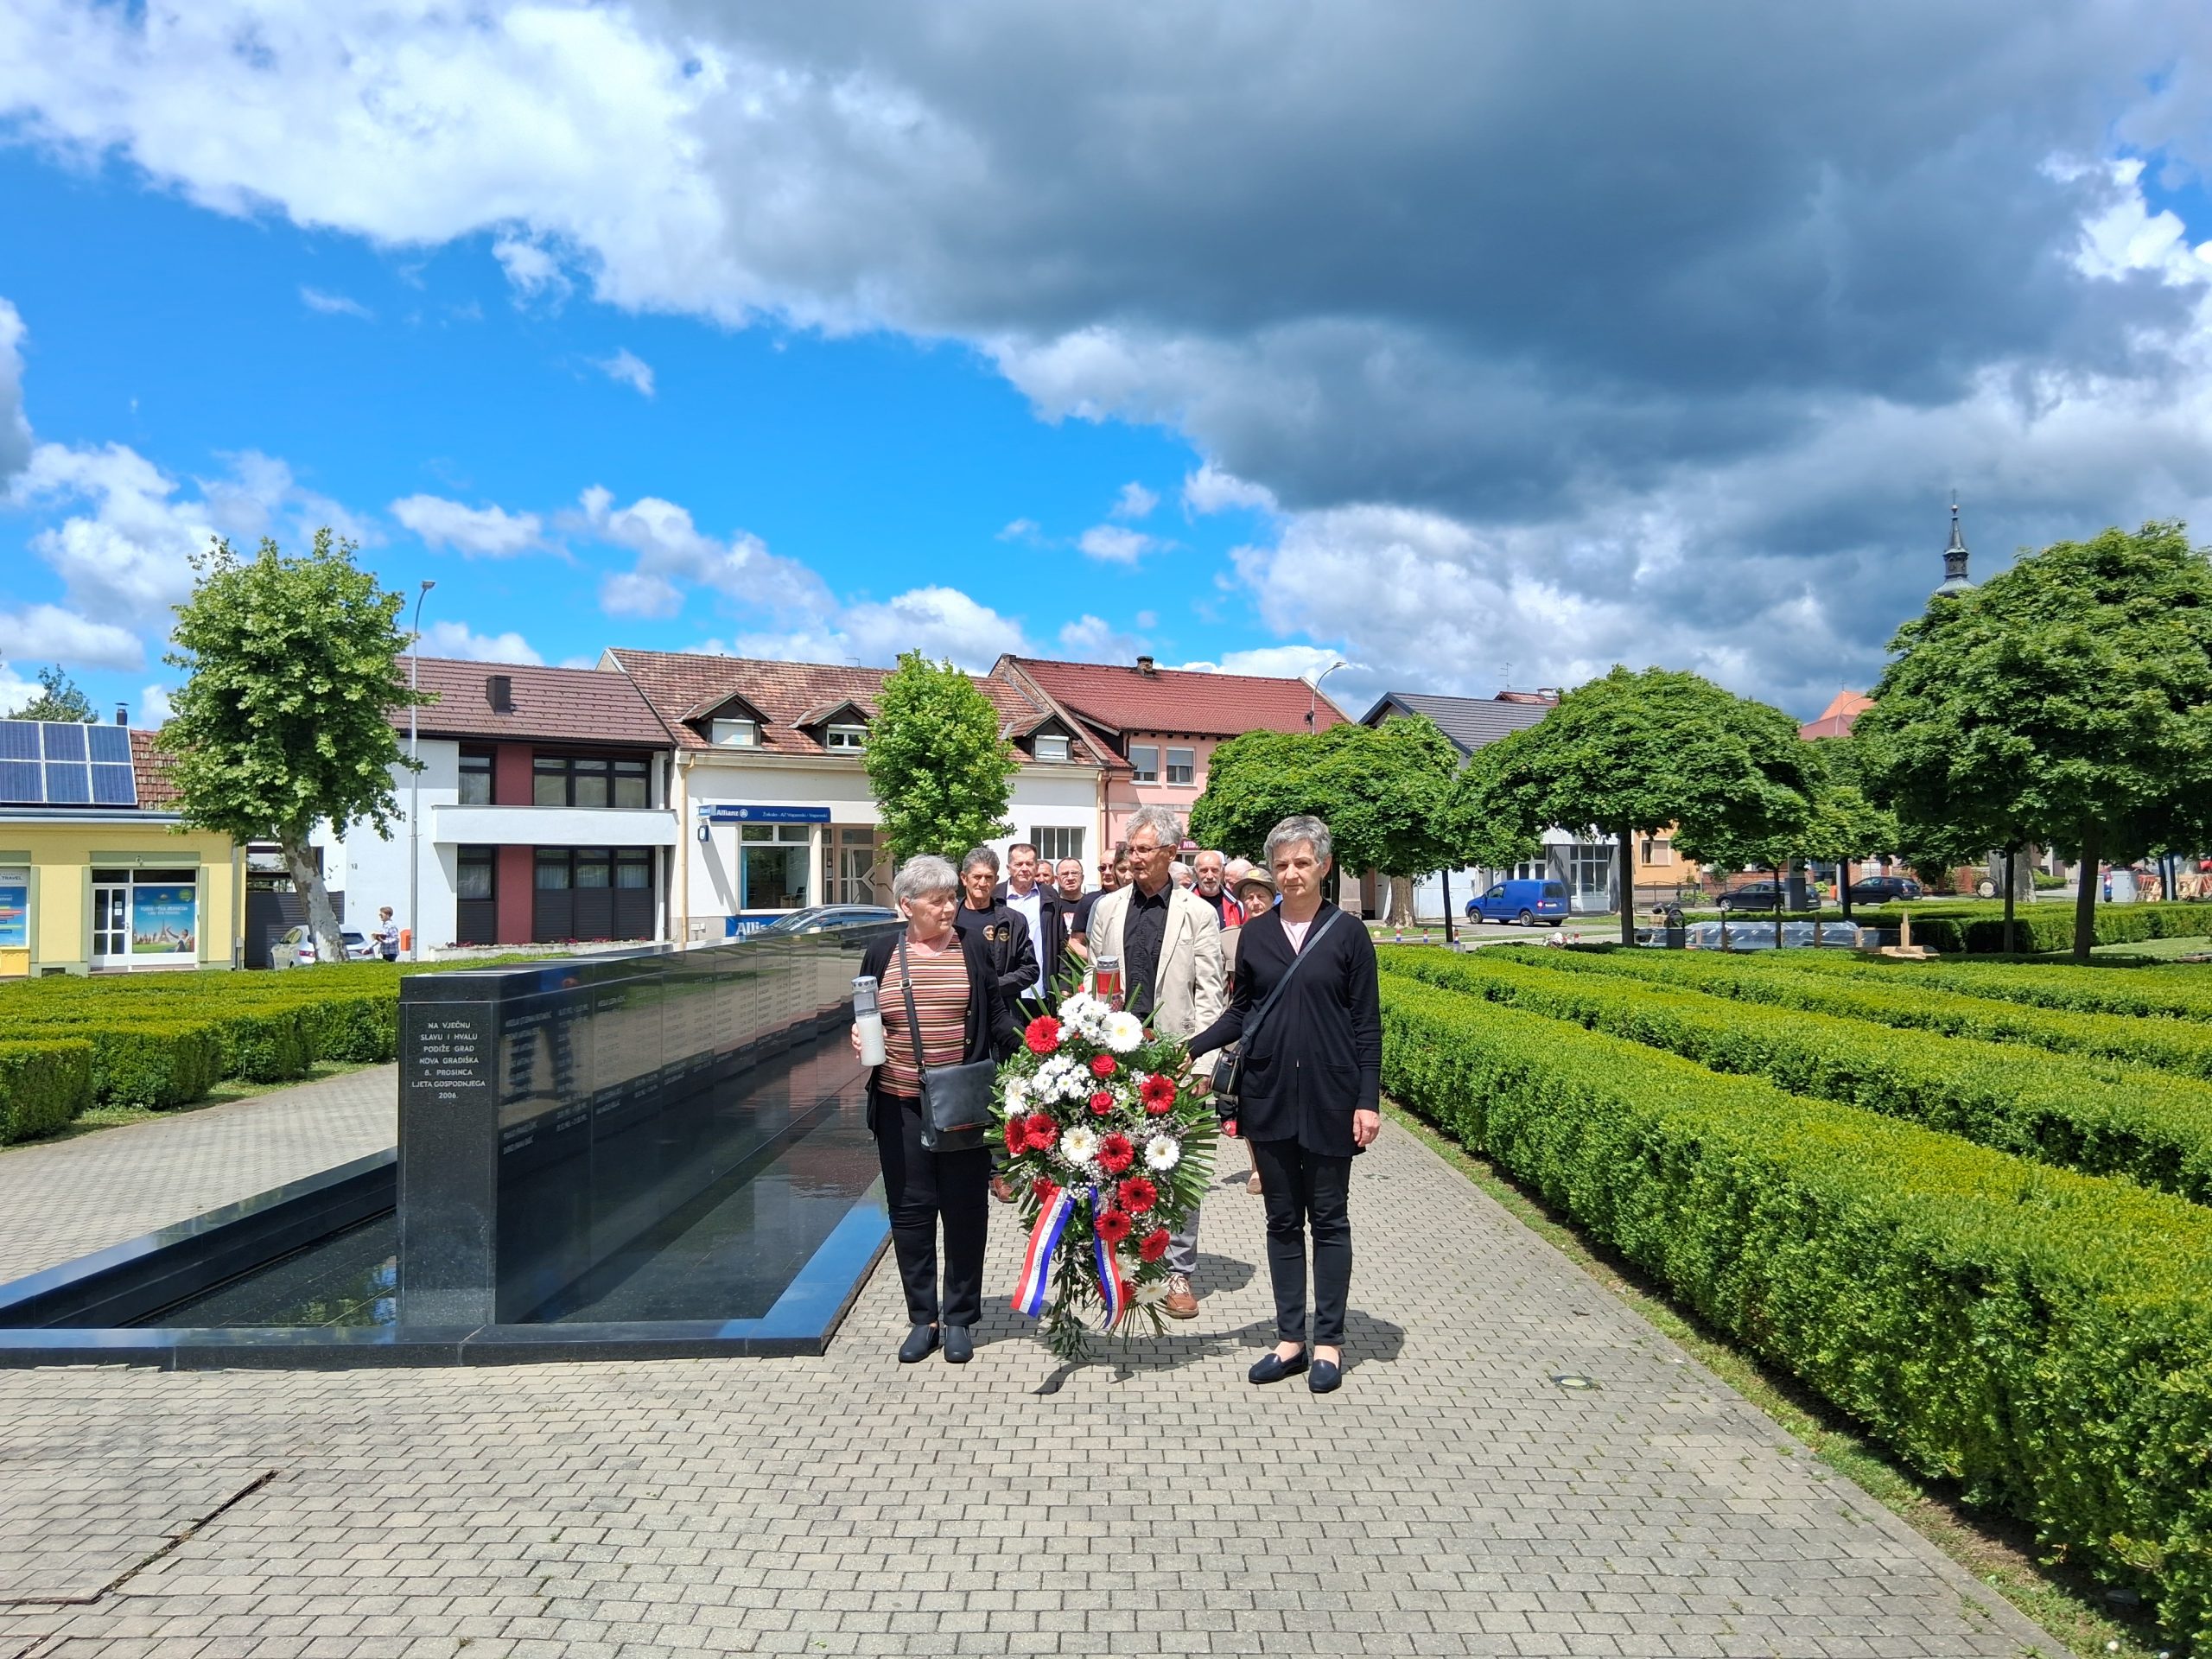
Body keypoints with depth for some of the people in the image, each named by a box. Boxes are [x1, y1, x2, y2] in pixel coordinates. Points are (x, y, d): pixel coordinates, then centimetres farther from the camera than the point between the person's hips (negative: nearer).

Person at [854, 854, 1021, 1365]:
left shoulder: (973, 948, 2)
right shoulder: (882, 954, 5)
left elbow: (997, 1018, 3)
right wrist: (860, 1040, -6)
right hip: (901, 1104, 1)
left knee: (965, 1211, 7)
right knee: (910, 1212, 7)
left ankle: (960, 1319, 20)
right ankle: (923, 1319, 21)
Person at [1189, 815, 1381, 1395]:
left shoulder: (1347, 933, -3)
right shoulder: (1255, 933, 6)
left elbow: (1367, 1023, -2)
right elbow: (1240, 1012, 9)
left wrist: (1368, 1100, -8)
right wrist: (1190, 1047, -6)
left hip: (1329, 1095, -3)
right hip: (1269, 1093, 3)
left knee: (1328, 1217, 7)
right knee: (1282, 1220, 10)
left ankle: (1329, 1342, 18)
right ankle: (1290, 1338, 20)